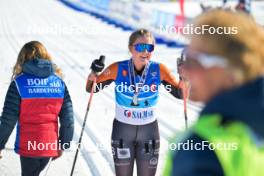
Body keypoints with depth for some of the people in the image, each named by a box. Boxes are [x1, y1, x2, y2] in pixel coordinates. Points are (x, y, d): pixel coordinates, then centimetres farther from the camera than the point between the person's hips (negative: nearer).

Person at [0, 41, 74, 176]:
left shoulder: (19, 82, -9)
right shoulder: (59, 82, 1)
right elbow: (68, 118, 3)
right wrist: (62, 145, 15)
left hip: (28, 146, -4)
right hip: (50, 146, 4)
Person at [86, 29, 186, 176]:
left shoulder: (159, 70, -12)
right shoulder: (118, 69, -14)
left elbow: (180, 94, -5)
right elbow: (91, 89, -4)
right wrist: (93, 74, -25)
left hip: (149, 131, 1)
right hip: (122, 130, -1)